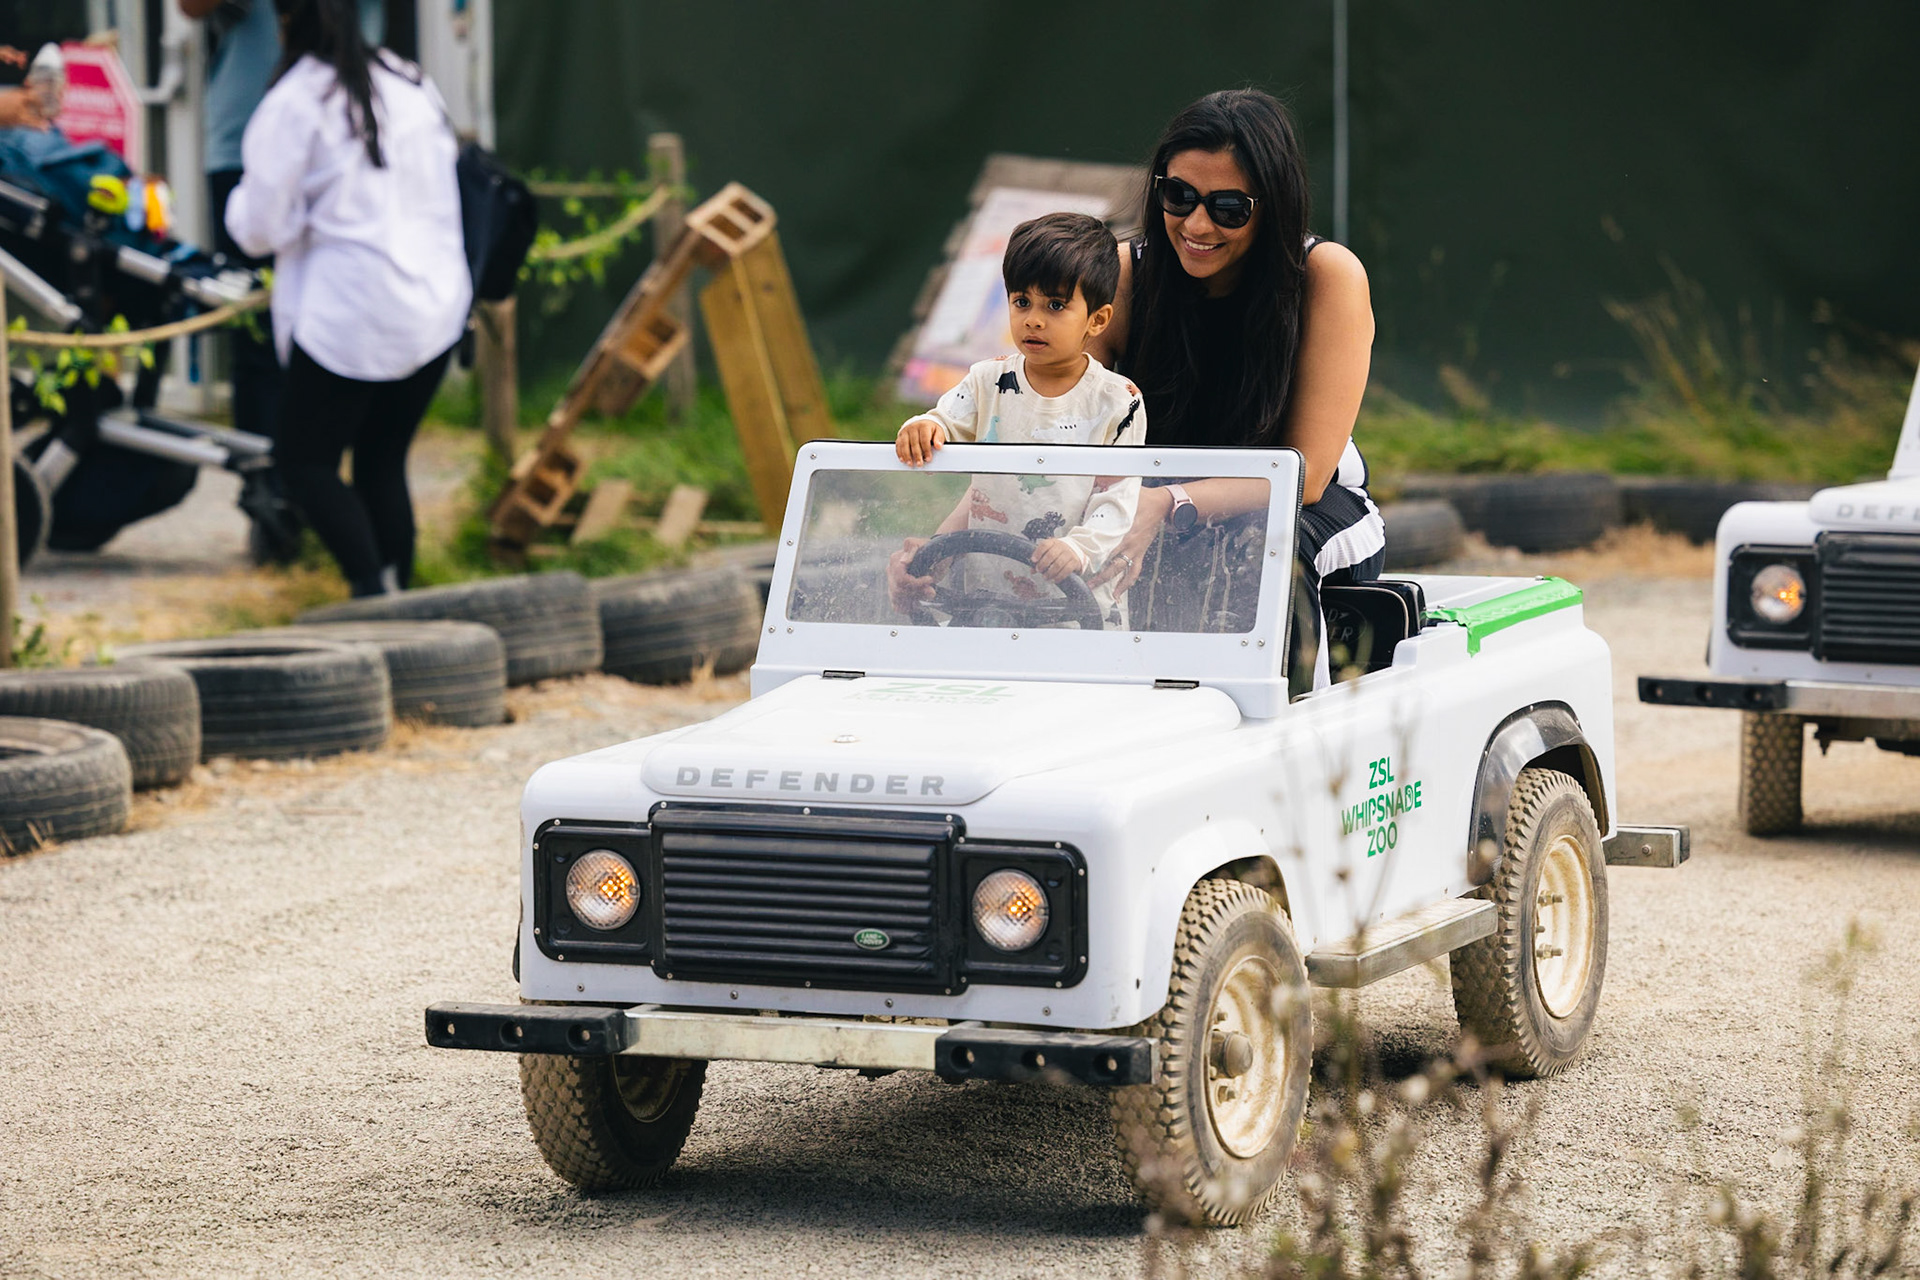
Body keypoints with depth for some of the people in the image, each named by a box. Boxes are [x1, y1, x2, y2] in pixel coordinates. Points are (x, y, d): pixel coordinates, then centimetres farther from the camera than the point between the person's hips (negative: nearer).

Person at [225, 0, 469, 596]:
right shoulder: (412, 87, 9)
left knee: (306, 458, 4)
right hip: (438, 310, 6)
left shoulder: (293, 104, -11)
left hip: (348, 316, -6)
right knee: (383, 462, 15)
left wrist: (241, 203, 12)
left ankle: (373, 590, -11)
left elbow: (261, 228, -9)